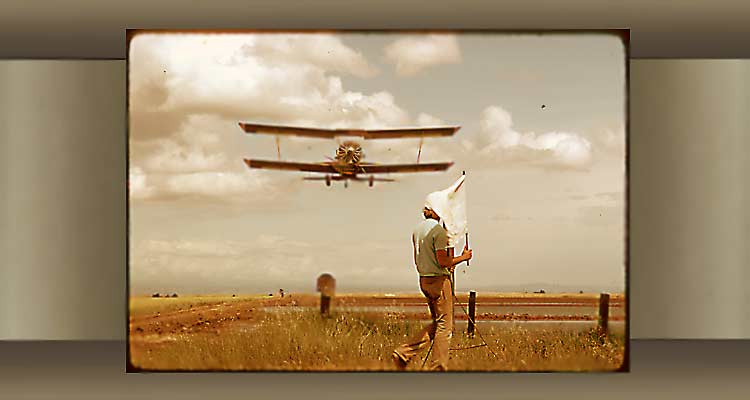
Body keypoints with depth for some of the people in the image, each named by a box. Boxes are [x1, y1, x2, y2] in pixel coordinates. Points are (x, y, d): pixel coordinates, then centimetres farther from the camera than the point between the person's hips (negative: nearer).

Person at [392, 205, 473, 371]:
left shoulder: (417, 229, 10)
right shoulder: (438, 230, -16)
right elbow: (442, 261, -19)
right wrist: (463, 257, -5)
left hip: (424, 280, 8)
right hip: (439, 280, -8)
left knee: (436, 323, 16)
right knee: (444, 325, 0)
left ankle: (403, 352, 7)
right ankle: (438, 367, 2)